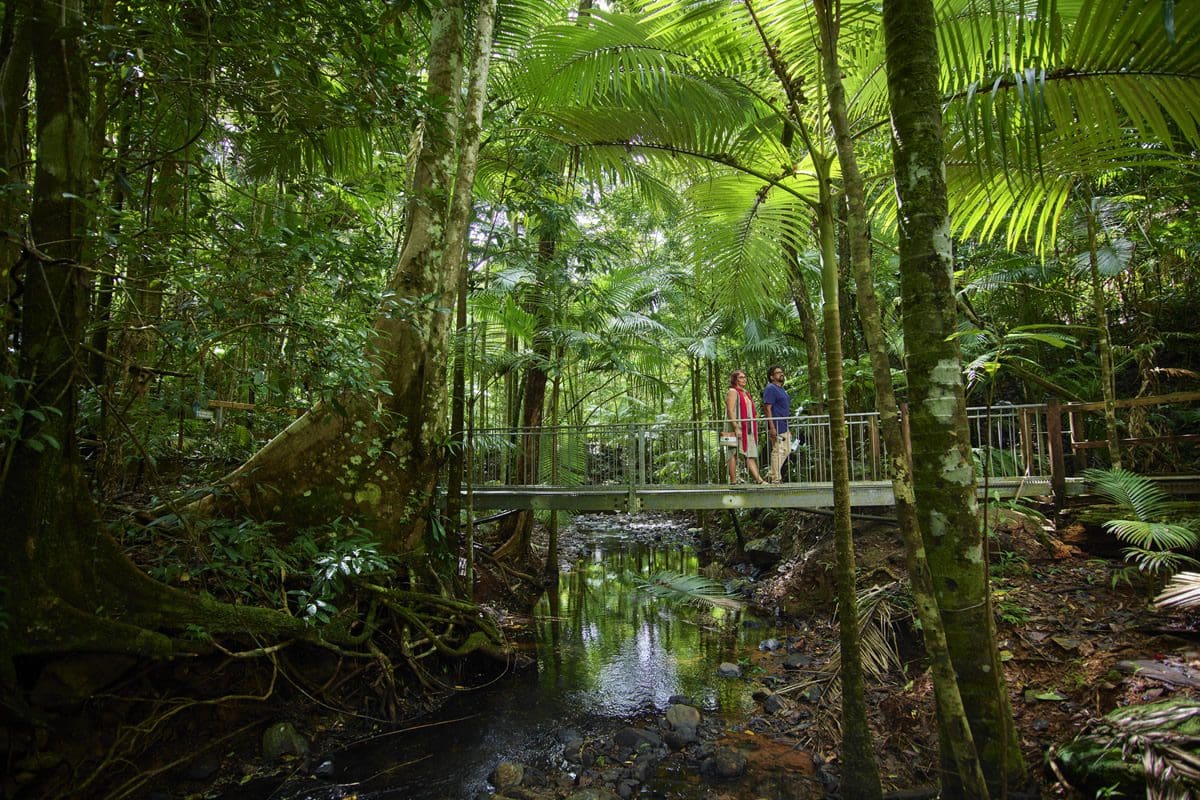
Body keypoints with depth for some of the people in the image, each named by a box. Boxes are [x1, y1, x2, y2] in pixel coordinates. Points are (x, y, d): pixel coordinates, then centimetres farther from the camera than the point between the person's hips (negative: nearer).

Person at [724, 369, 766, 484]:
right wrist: (736, 427, -22)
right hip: (737, 428, -8)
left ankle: (758, 479, -1)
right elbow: (730, 411, -14)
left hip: (748, 428, 8)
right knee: (734, 453, -5)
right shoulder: (732, 392, -5)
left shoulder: (745, 393, 22)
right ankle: (733, 480, -3)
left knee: (751, 454, 3)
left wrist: (754, 418, 15)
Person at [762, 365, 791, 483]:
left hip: (784, 427, 10)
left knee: (787, 450, 12)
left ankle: (771, 474, 17)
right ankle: (775, 478, 1)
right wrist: (772, 427, -23)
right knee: (778, 451, -7)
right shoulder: (770, 389, -10)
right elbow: (767, 408, -17)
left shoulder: (781, 389, 20)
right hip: (777, 427, -10)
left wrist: (788, 428, 22)